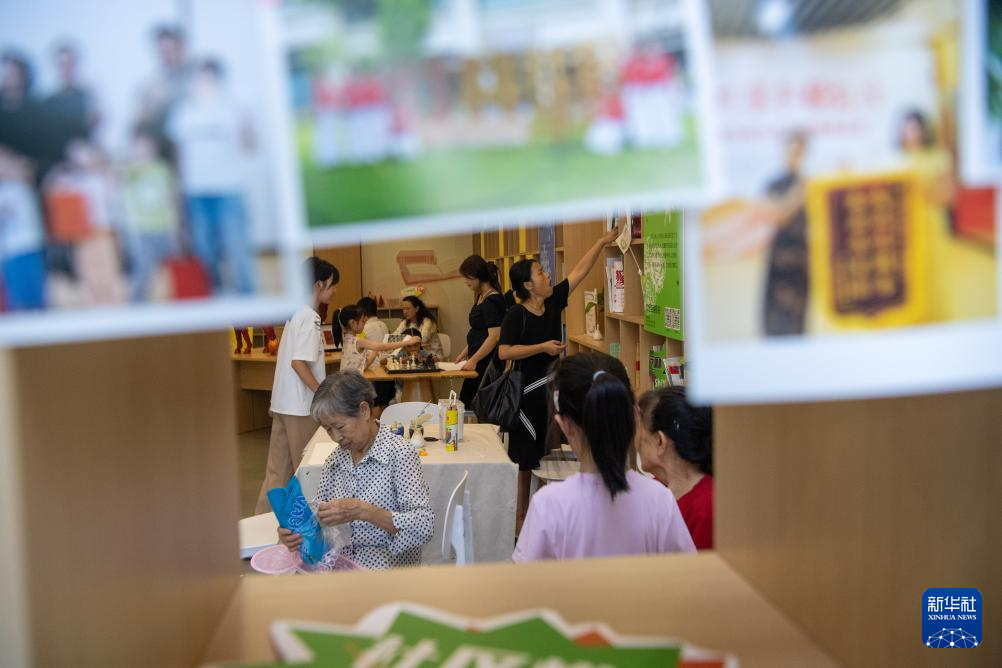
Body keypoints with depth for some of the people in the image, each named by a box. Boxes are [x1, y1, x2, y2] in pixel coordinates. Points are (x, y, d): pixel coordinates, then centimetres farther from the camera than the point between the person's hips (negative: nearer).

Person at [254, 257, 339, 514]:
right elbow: (299, 362, -22)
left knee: (279, 468, 12)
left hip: (283, 403, 9)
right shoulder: (309, 317, -15)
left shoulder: (297, 313, 13)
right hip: (300, 405, -9)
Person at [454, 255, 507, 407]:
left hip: (487, 361, -9)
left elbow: (494, 336, -21)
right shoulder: (481, 297, 12)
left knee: (466, 401, -8)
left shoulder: (493, 301, -17)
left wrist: (473, 360, -18)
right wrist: (465, 352, 17)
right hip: (477, 360, 9)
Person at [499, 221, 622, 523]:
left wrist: (604, 241, 8)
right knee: (524, 458, 1)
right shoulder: (516, 314, -13)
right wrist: (543, 347, -21)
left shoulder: (554, 302, 3)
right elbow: (504, 351, -18)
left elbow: (580, 270, 7)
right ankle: (520, 516, 12)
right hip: (527, 391, -6)